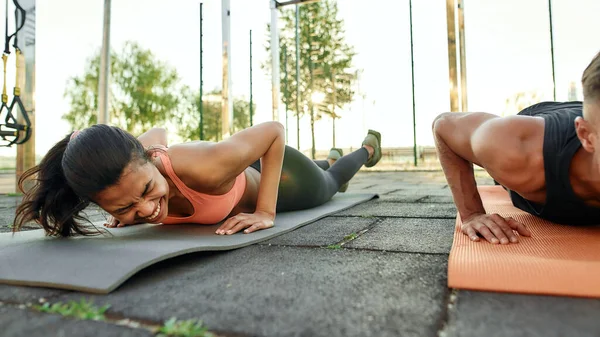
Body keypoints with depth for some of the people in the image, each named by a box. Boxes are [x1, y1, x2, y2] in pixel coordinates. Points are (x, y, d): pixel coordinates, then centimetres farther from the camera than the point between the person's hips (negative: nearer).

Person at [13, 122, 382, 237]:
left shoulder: (208, 168, -49)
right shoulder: (139, 155, -31)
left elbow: (275, 129, -33)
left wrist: (267, 211, -34)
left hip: (281, 174, -4)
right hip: (242, 171, 5)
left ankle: (369, 147, 65)